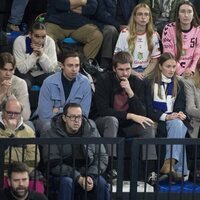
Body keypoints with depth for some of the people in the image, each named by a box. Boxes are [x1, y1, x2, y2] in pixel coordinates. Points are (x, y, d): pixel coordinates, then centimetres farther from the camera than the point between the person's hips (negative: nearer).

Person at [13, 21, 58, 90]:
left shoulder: (50, 42, -15)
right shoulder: (19, 41, -20)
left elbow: (51, 69, -15)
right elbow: (22, 69, -22)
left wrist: (42, 54, -30)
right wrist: (34, 54, -31)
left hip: (42, 74, 2)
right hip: (25, 74, -2)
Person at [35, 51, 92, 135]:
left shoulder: (85, 83, -6)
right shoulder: (49, 83, -13)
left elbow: (83, 113, -4)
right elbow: (45, 115, -17)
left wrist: (59, 111, -12)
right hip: (48, 121, -2)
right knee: (50, 127, -37)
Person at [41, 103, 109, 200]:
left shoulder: (91, 130, 2)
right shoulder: (52, 135, -7)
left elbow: (102, 157, 1)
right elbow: (53, 164, -15)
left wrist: (91, 176, -17)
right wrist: (78, 178, -23)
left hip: (88, 173, 2)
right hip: (63, 174, -2)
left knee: (101, 183, -27)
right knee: (66, 182, -35)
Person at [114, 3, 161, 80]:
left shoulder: (153, 35, 7)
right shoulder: (124, 34, 0)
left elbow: (154, 61, 10)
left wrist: (143, 74, -7)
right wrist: (133, 73, -11)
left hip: (145, 72, 2)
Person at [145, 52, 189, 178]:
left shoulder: (179, 85, 21)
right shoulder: (150, 83, 6)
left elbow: (181, 107, 15)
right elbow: (148, 109, -3)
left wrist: (180, 114, -10)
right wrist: (166, 116, -17)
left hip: (174, 120, 3)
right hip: (156, 122, -3)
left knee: (178, 124, -34)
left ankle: (169, 162, -47)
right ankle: (179, 169, -41)